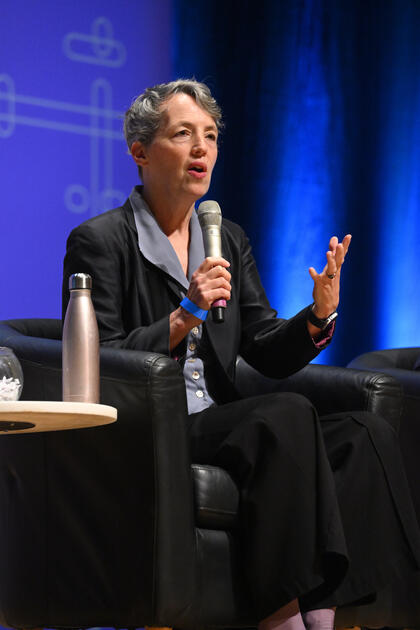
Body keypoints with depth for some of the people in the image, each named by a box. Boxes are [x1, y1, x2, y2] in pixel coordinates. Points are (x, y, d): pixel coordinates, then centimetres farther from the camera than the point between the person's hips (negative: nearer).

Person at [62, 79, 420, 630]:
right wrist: (183, 318, -19)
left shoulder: (229, 240, 20)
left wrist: (320, 314, -6)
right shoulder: (99, 241, 1)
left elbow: (268, 356, 15)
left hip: (220, 429, 6)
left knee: (367, 433, -19)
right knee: (287, 413, -32)